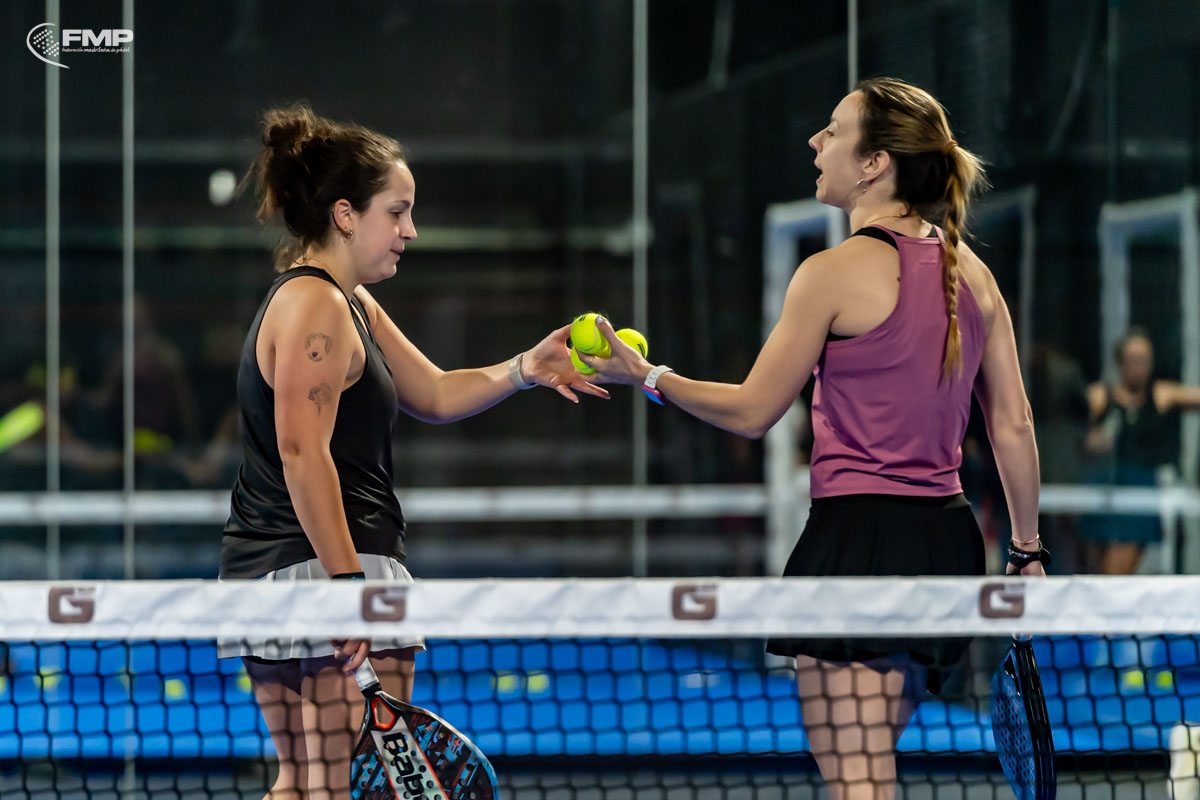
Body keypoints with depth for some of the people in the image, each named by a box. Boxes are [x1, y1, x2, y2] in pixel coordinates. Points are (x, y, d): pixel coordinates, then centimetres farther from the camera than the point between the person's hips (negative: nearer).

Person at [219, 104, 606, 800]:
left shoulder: (350, 306, 20)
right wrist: (348, 581, -24)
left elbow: (434, 394, 25)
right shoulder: (314, 305, -13)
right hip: (322, 565, -11)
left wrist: (525, 370, 9)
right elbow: (302, 451, -21)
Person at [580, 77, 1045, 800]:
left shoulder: (836, 273, -9)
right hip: (947, 538, 8)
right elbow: (1014, 425, 11)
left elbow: (752, 412, -2)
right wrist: (1027, 551, 19)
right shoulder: (972, 273, 9)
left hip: (860, 534, -8)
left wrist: (648, 376, 9)